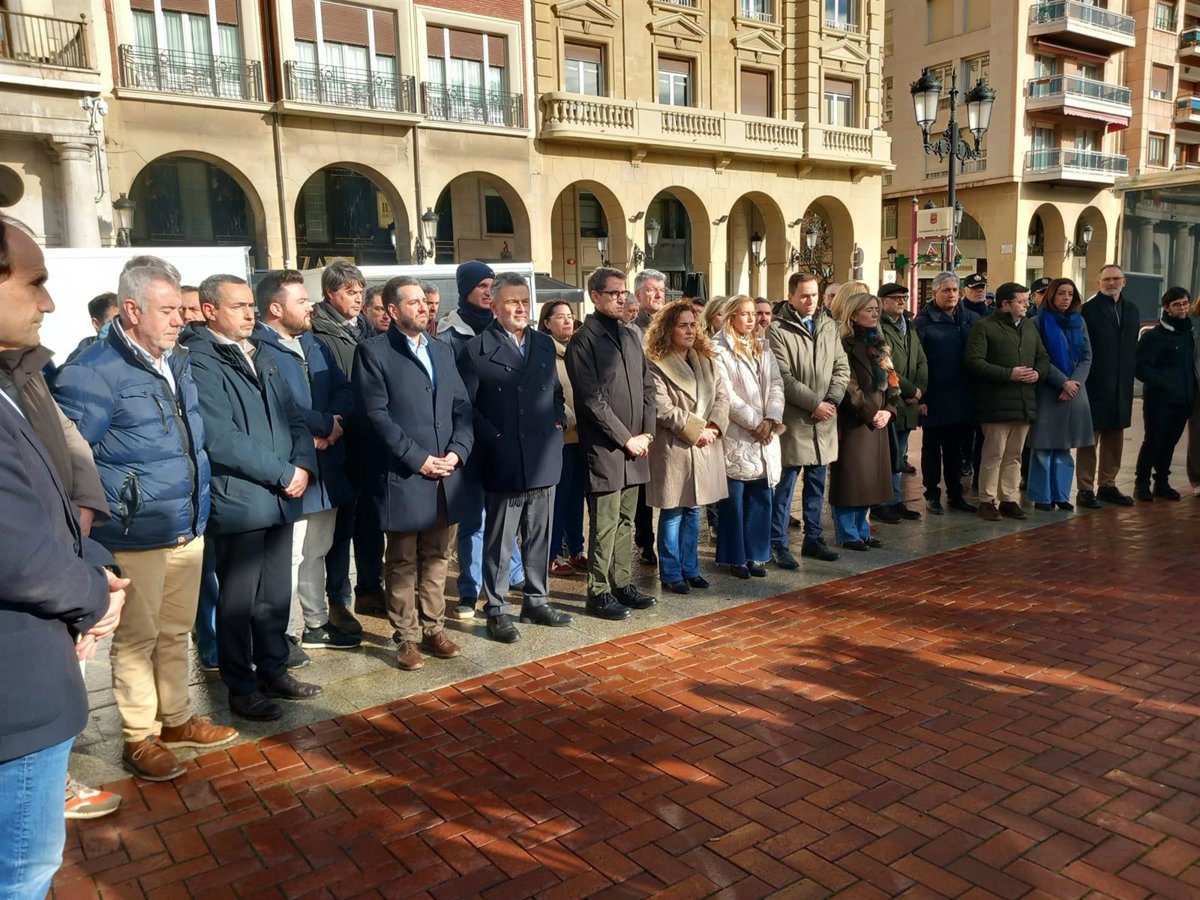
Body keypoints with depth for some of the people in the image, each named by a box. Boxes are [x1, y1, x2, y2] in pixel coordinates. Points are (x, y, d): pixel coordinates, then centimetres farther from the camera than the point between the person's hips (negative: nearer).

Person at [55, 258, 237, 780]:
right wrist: (107, 508, -14)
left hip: (188, 526, 7)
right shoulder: (93, 373, -15)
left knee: (175, 631, 19)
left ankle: (175, 718, 34)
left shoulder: (177, 363, 9)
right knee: (137, 637, 7)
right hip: (136, 535, -7)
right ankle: (139, 737, 22)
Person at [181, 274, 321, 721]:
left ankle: (273, 670, 31)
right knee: (238, 599, 6)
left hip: (279, 498, 7)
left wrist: (303, 465, -5)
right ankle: (241, 687, 20)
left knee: (275, 595, 15)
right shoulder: (199, 362, -11)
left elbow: (292, 416, 13)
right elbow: (221, 439, -19)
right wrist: (284, 473, -14)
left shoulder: (260, 356, 14)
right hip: (237, 500, -7)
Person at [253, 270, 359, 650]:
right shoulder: (258, 350, -14)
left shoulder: (315, 346, 14)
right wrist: (325, 424, -12)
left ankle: (317, 623, 33)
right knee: (289, 556, -1)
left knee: (316, 552, 19)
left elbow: (344, 391, 8)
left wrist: (331, 422, -13)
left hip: (326, 467, 9)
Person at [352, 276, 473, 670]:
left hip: (445, 475, 5)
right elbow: (376, 415, -12)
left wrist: (456, 451, -6)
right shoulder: (374, 352, -5)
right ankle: (407, 637, 17)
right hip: (402, 476, -5)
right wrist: (418, 459, -15)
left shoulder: (443, 350, 14)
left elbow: (462, 407, 11)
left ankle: (433, 628, 25)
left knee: (436, 558, 13)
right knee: (402, 562, 6)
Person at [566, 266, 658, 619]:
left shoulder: (629, 336, 14)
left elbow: (647, 386, 15)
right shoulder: (583, 340, -8)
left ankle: (622, 584, 25)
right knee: (605, 524, -1)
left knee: (626, 520, 14)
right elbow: (592, 399, -14)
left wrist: (646, 432, 3)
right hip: (604, 449, -7)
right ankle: (599, 592, 10)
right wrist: (626, 438, -12)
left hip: (634, 446, 7)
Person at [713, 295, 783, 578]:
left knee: (760, 498, 8)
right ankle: (735, 557, 13)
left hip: (765, 436, 6)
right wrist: (755, 422, -13)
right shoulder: (719, 350, -6)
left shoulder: (763, 347, 14)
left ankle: (755, 555, 19)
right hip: (735, 437, -5)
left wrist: (771, 420, -9)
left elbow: (776, 384, 6)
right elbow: (726, 395, -13)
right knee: (733, 501, 2)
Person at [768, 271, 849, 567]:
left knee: (816, 484, 15)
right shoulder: (777, 330, -9)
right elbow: (783, 377, -15)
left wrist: (831, 400, -6)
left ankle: (813, 539, 26)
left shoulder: (829, 326, 10)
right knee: (785, 485, 0)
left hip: (824, 420, 6)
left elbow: (842, 367, 9)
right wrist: (815, 403, -14)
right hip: (793, 420, -6)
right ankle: (778, 545, 9)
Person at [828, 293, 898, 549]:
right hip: (852, 422, -8)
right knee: (850, 478, -1)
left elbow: (890, 380, 13)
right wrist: (870, 414, -14)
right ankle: (847, 534, 8)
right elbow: (848, 386, -16)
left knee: (870, 478, 12)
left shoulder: (878, 343, 14)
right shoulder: (845, 345, -11)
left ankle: (861, 530, 22)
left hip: (877, 421, 8)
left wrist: (888, 410, -2)